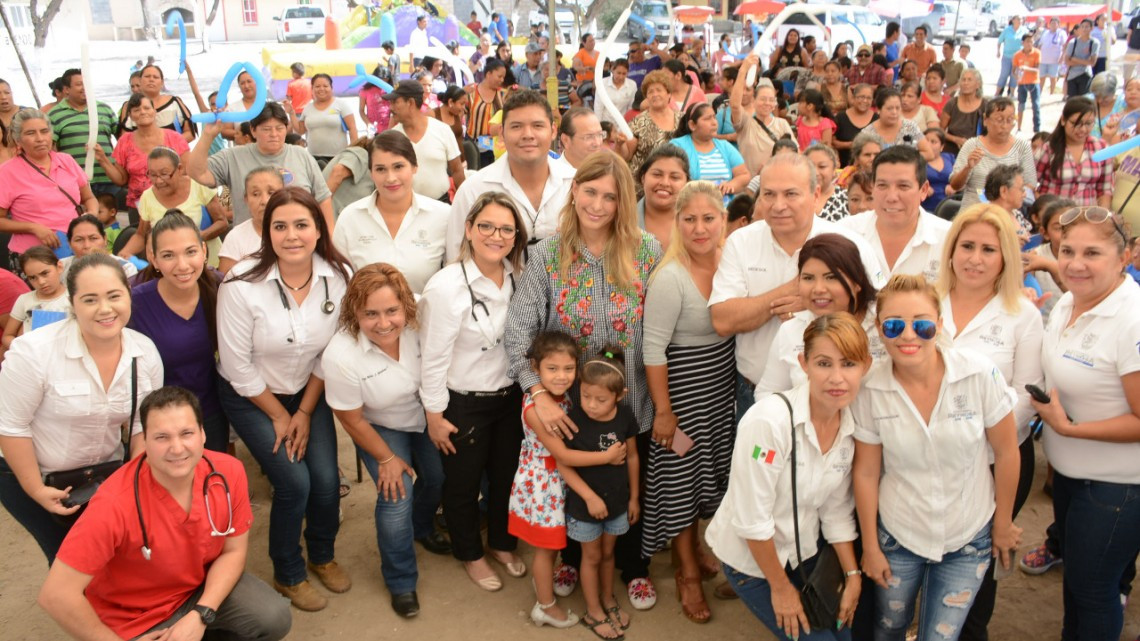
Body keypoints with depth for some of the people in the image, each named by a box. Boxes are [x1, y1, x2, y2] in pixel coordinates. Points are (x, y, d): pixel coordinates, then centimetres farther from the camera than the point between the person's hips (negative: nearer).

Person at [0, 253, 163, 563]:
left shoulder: (146, 353, -14)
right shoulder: (33, 351, -27)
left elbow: (143, 425, -2)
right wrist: (37, 491, -15)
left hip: (108, 471, 4)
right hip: (30, 475, -3)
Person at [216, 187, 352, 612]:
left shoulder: (337, 276, -16)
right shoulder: (242, 284, -25)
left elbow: (331, 353, -4)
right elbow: (237, 365, -17)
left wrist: (305, 412, -3)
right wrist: (278, 416, -8)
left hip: (308, 391, 3)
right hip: (251, 397, -3)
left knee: (326, 479, -6)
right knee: (294, 483, -11)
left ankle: (322, 556, 26)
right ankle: (287, 576, 17)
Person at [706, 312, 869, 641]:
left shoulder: (852, 424, -8)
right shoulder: (770, 420, -30)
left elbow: (836, 510, 3)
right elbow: (752, 519, -24)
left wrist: (852, 574, 2)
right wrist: (780, 587, -14)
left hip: (805, 551, 6)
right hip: (752, 559, -6)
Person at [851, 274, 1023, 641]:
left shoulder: (980, 374, -19)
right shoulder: (870, 389, -15)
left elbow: (1006, 452, -6)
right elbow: (866, 473, -6)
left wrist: (1003, 524, 4)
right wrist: (870, 548, 1)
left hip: (969, 539, -1)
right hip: (898, 535, 1)